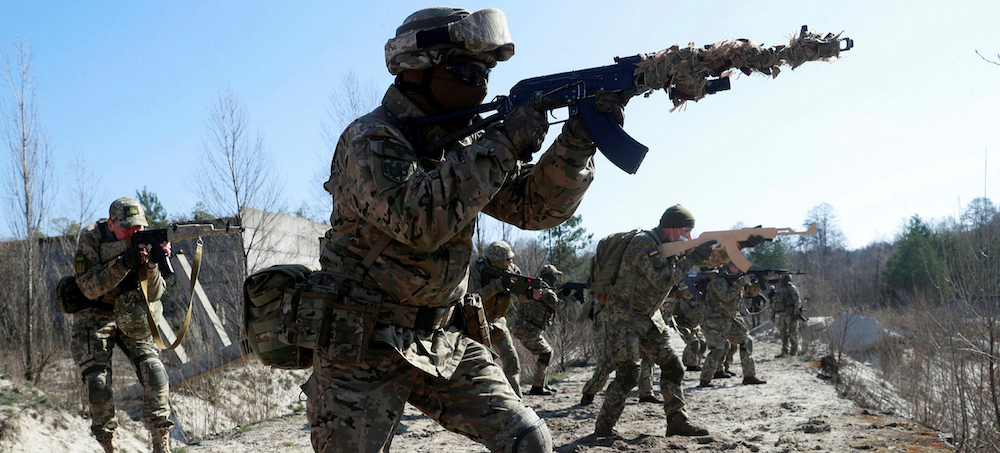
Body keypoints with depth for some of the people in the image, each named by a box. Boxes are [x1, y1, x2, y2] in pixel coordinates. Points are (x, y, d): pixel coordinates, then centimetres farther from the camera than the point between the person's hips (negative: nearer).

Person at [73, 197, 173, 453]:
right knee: (98, 385, -15)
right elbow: (90, 289, -25)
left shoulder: (144, 240, -8)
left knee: (155, 374, -15)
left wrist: (152, 265, -30)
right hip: (94, 316, -2)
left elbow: (153, 295, -11)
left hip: (131, 318, 2)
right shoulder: (90, 237, -15)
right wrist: (123, 263, -37)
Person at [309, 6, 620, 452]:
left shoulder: (461, 145, 8)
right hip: (364, 345, -6)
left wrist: (578, 139, -13)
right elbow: (420, 219, -32)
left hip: (445, 340, 7)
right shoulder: (370, 140, -15)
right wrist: (502, 144, -27)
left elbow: (534, 206, 3)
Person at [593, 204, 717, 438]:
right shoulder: (644, 243, -21)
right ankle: (604, 427, -3)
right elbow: (663, 280, -28)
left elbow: (710, 260, 12)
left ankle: (677, 421, 12)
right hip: (625, 316, -9)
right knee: (628, 373, -14)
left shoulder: (670, 246, 7)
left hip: (649, 317, 9)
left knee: (672, 366, 5)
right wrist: (693, 257, -24)